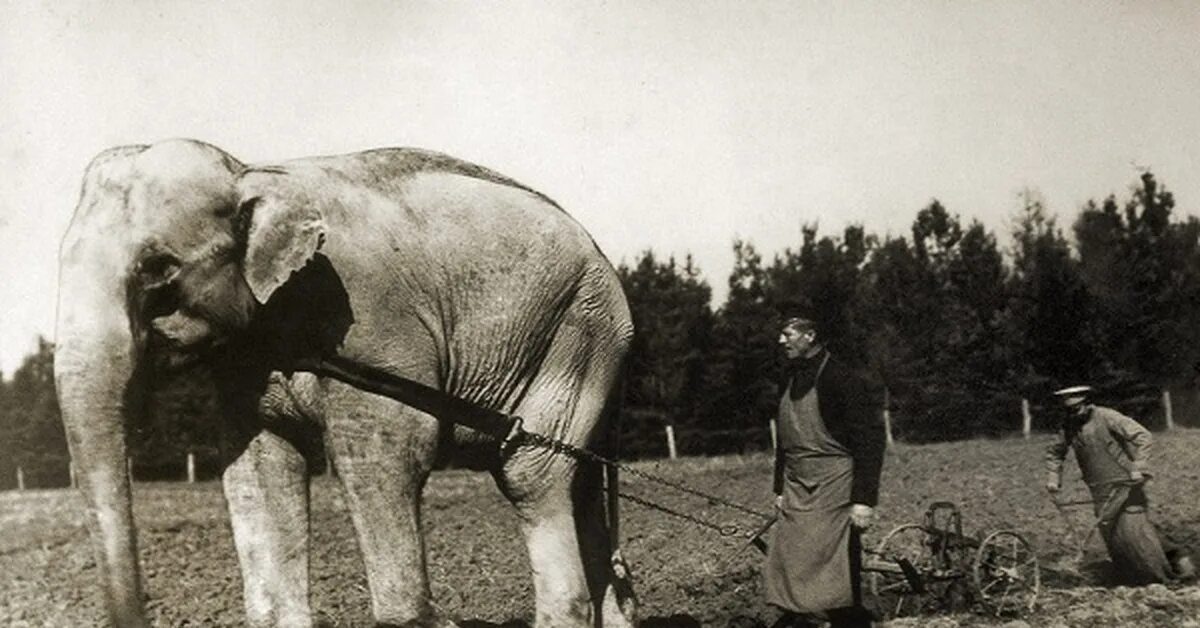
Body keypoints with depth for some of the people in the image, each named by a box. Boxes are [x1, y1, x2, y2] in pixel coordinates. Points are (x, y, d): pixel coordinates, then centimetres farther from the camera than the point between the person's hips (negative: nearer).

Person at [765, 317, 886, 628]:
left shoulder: (843, 379, -11)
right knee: (790, 570, 4)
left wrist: (864, 499, -19)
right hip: (797, 495, 7)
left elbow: (869, 440, -14)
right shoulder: (790, 383, 14)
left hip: (833, 491, -7)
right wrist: (780, 489, 19)